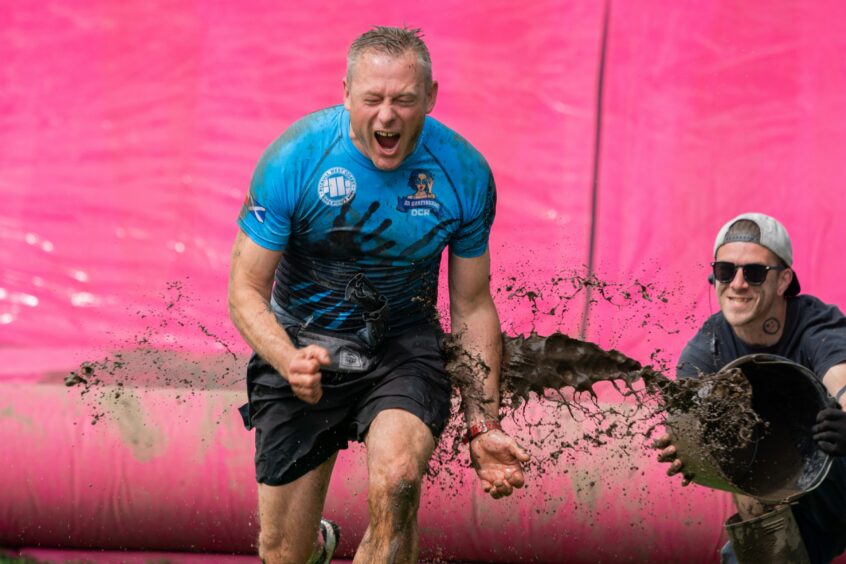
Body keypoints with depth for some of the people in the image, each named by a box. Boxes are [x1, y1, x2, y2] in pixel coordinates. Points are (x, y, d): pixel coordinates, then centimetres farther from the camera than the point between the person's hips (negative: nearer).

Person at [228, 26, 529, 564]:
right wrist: (289, 362, -34)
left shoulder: (464, 173, -13)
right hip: (302, 343, 0)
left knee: (396, 483, -33)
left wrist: (483, 425, -5)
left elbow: (472, 306, 0)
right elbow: (246, 291, -14)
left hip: (404, 345, 0)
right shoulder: (295, 157, -20)